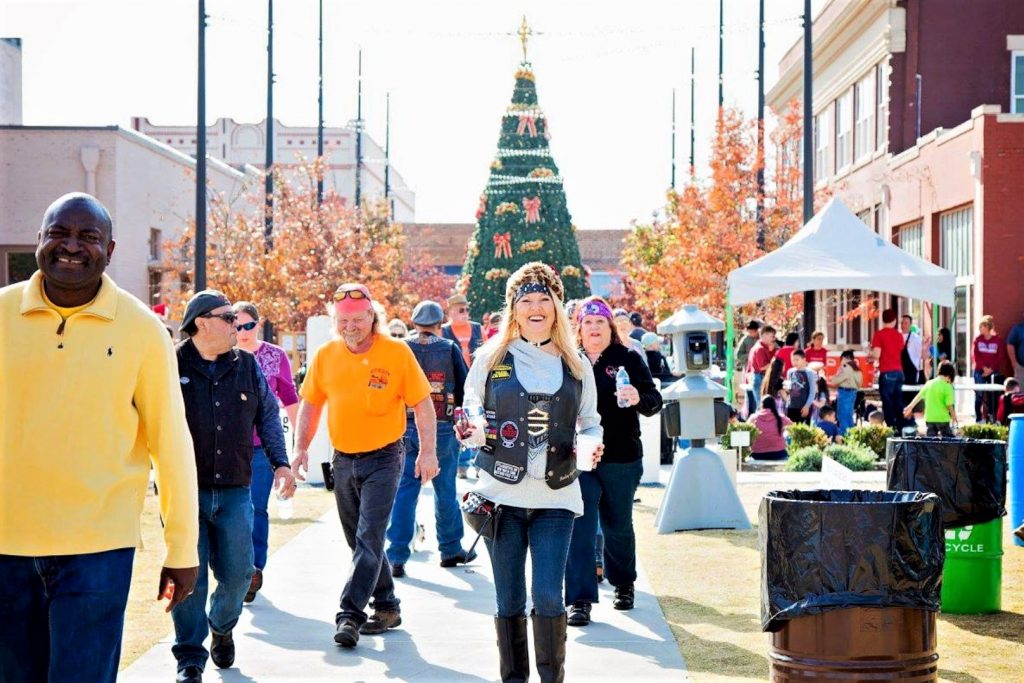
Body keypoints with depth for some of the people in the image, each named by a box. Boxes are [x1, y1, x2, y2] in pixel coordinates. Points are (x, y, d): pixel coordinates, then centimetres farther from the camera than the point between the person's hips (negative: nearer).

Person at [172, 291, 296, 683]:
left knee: (237, 574, 6)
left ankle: (221, 628, 36)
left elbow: (268, 415, 15)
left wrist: (281, 463, 6)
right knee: (189, 576, -4)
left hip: (234, 492, 4)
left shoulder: (247, 365, 8)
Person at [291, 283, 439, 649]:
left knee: (368, 539, -12)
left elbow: (422, 403, -6)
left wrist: (428, 452, -11)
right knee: (360, 541, 13)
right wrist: (302, 447, 1)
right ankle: (387, 607, 26)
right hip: (343, 460, 5)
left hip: (384, 457, -5)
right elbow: (310, 404, 10)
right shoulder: (325, 355, 0)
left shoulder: (397, 352, -10)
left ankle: (350, 615, -13)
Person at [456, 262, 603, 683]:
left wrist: (592, 444, -6)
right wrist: (471, 432, -15)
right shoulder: (491, 357, 3)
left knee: (548, 597, -5)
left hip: (556, 498, 0)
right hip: (501, 495, 0)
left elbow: (589, 420, 16)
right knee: (509, 600, 7)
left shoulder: (576, 365, 8)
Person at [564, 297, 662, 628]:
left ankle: (623, 584, 36)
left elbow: (654, 400, -6)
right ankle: (579, 600, -6)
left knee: (618, 526, 14)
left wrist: (638, 398, -26)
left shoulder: (627, 360, 0)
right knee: (580, 529, -8)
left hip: (621, 458, 0)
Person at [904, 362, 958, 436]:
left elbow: (919, 396, 15)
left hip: (929, 419, 5)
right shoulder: (947, 387, -13)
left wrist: (910, 407, 28)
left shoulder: (929, 383, 4)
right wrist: (954, 417, 1)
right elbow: (949, 405, -14)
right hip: (942, 419, -5)